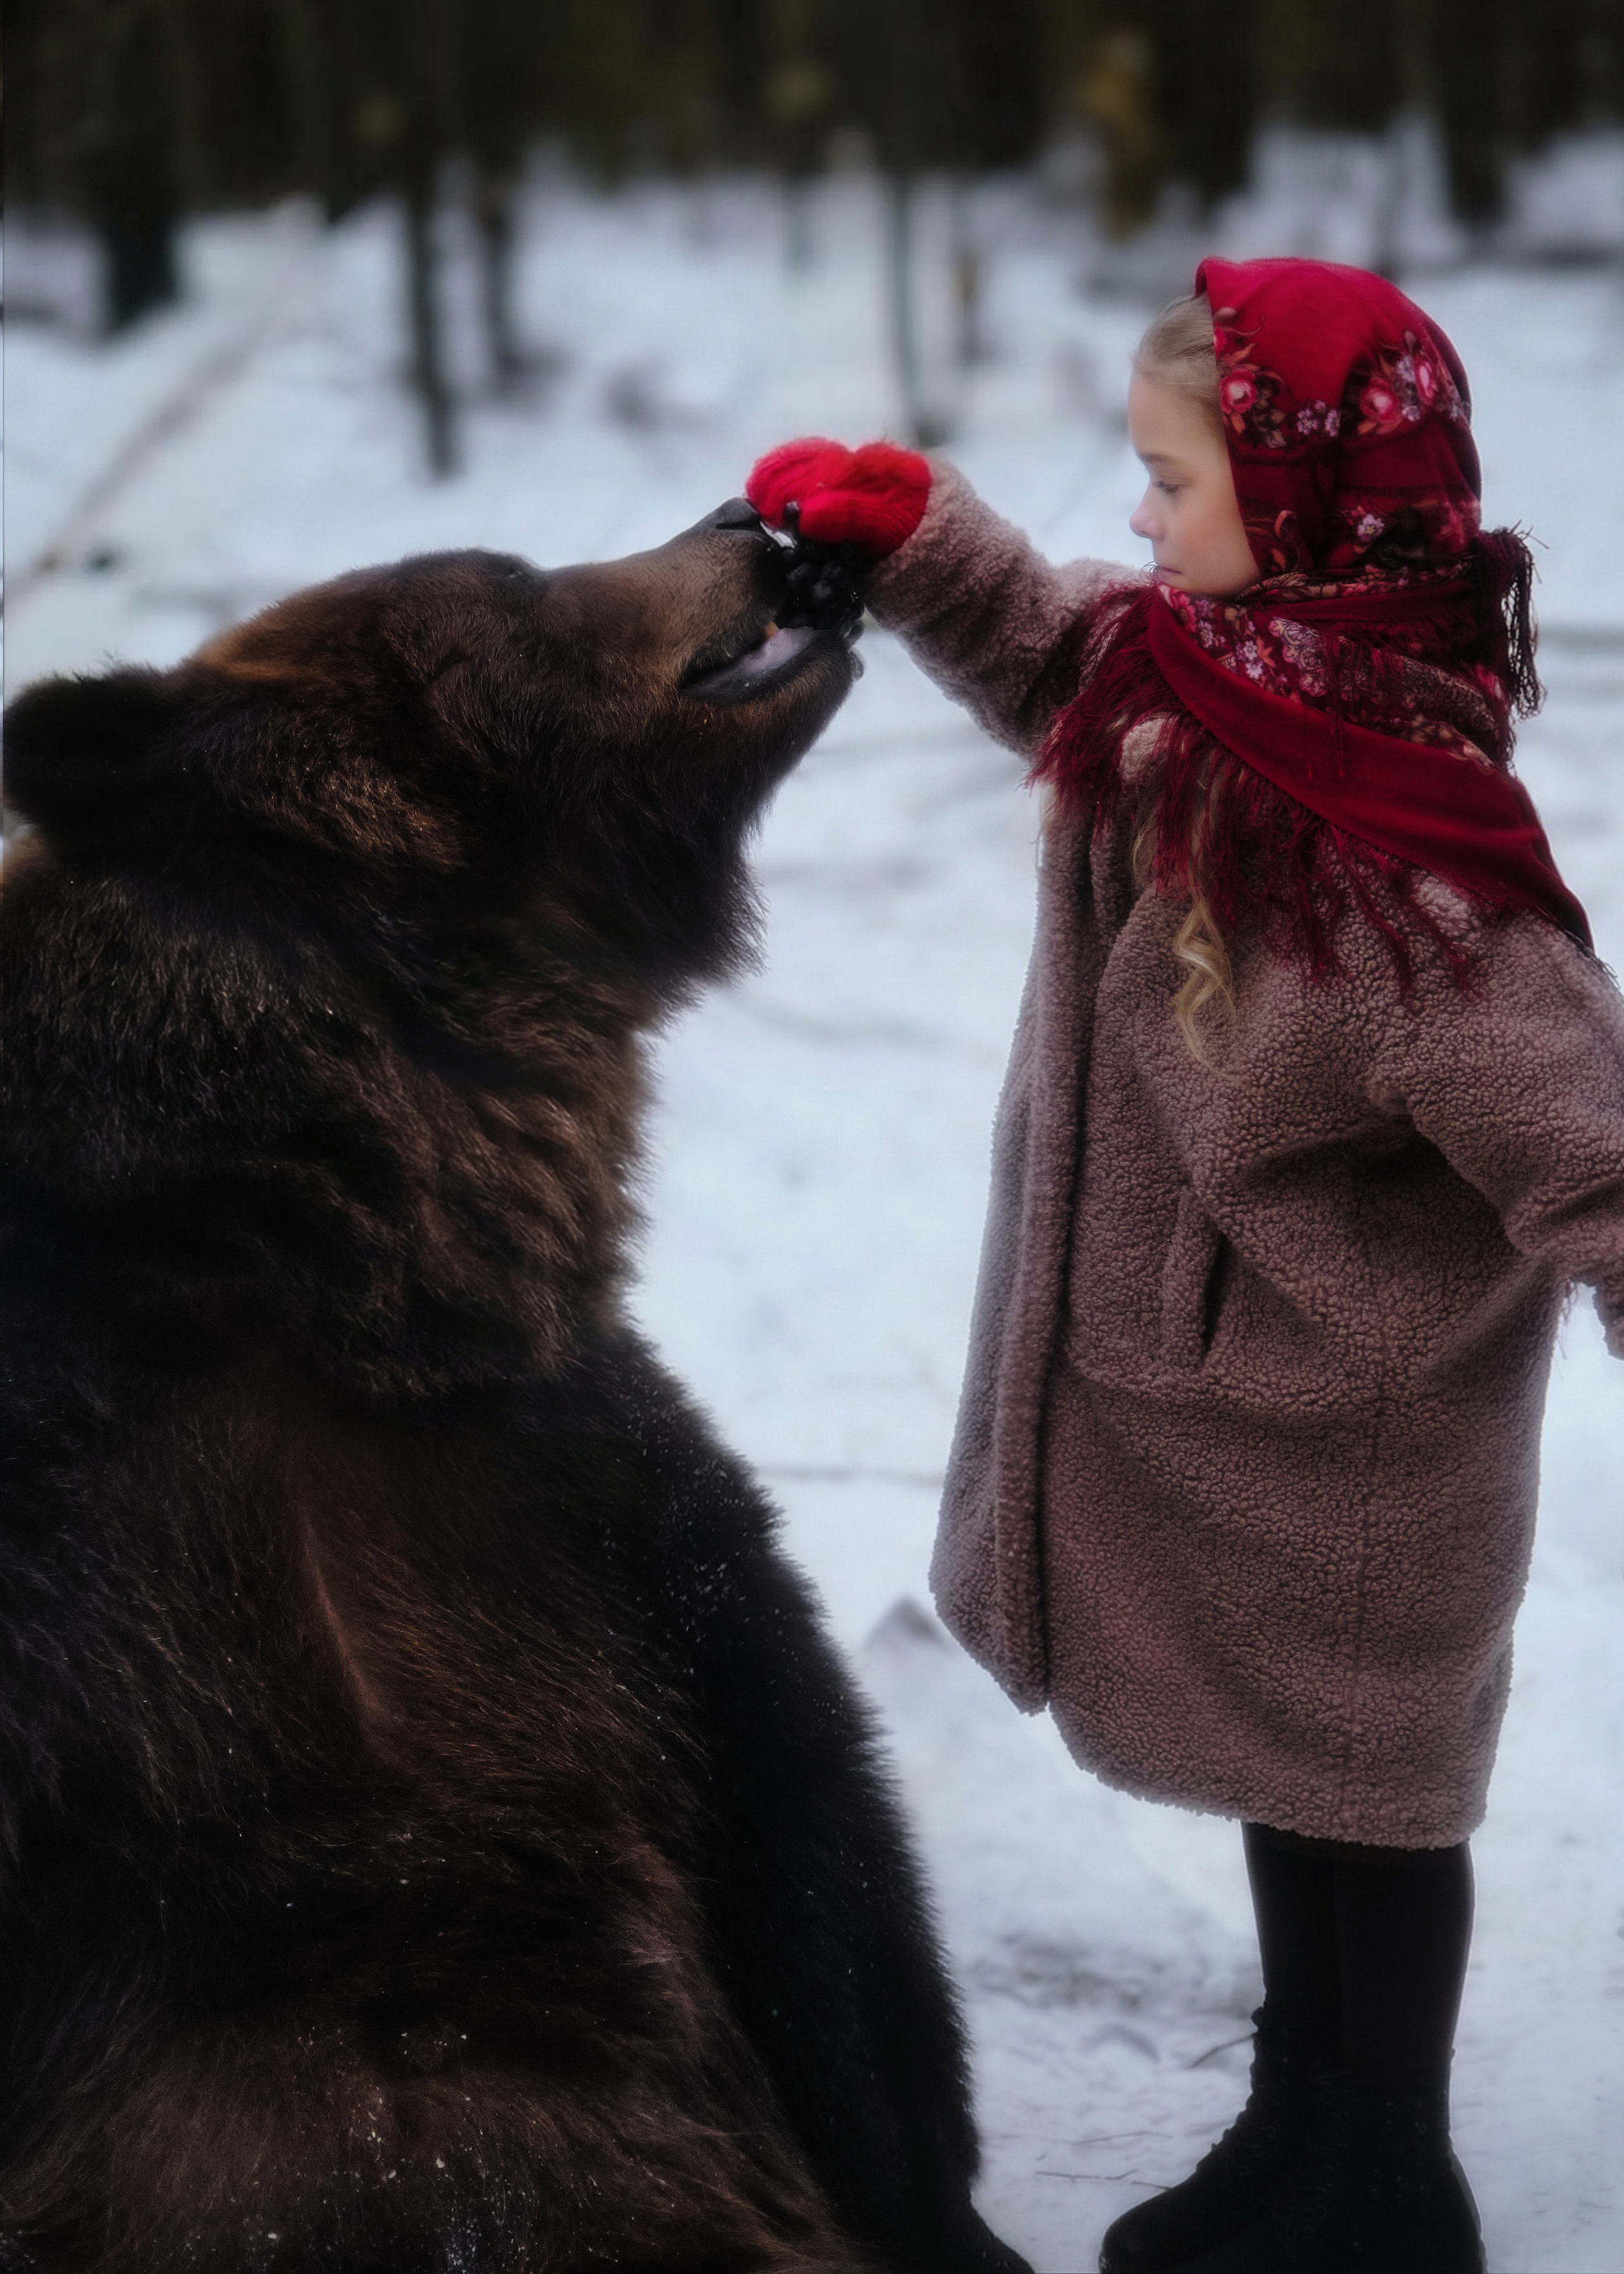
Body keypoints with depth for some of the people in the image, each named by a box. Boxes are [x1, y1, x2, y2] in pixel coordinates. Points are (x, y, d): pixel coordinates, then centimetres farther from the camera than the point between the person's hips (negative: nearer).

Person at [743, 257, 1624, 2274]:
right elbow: (1051, 659, 16)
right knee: (1285, 1766, 25)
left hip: (1336, 1434, -8)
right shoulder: (1192, 675, -7)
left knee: (1344, 1798, 12)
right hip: (1203, 1365, 9)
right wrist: (909, 534, 3)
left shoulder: (1408, 856, -33)